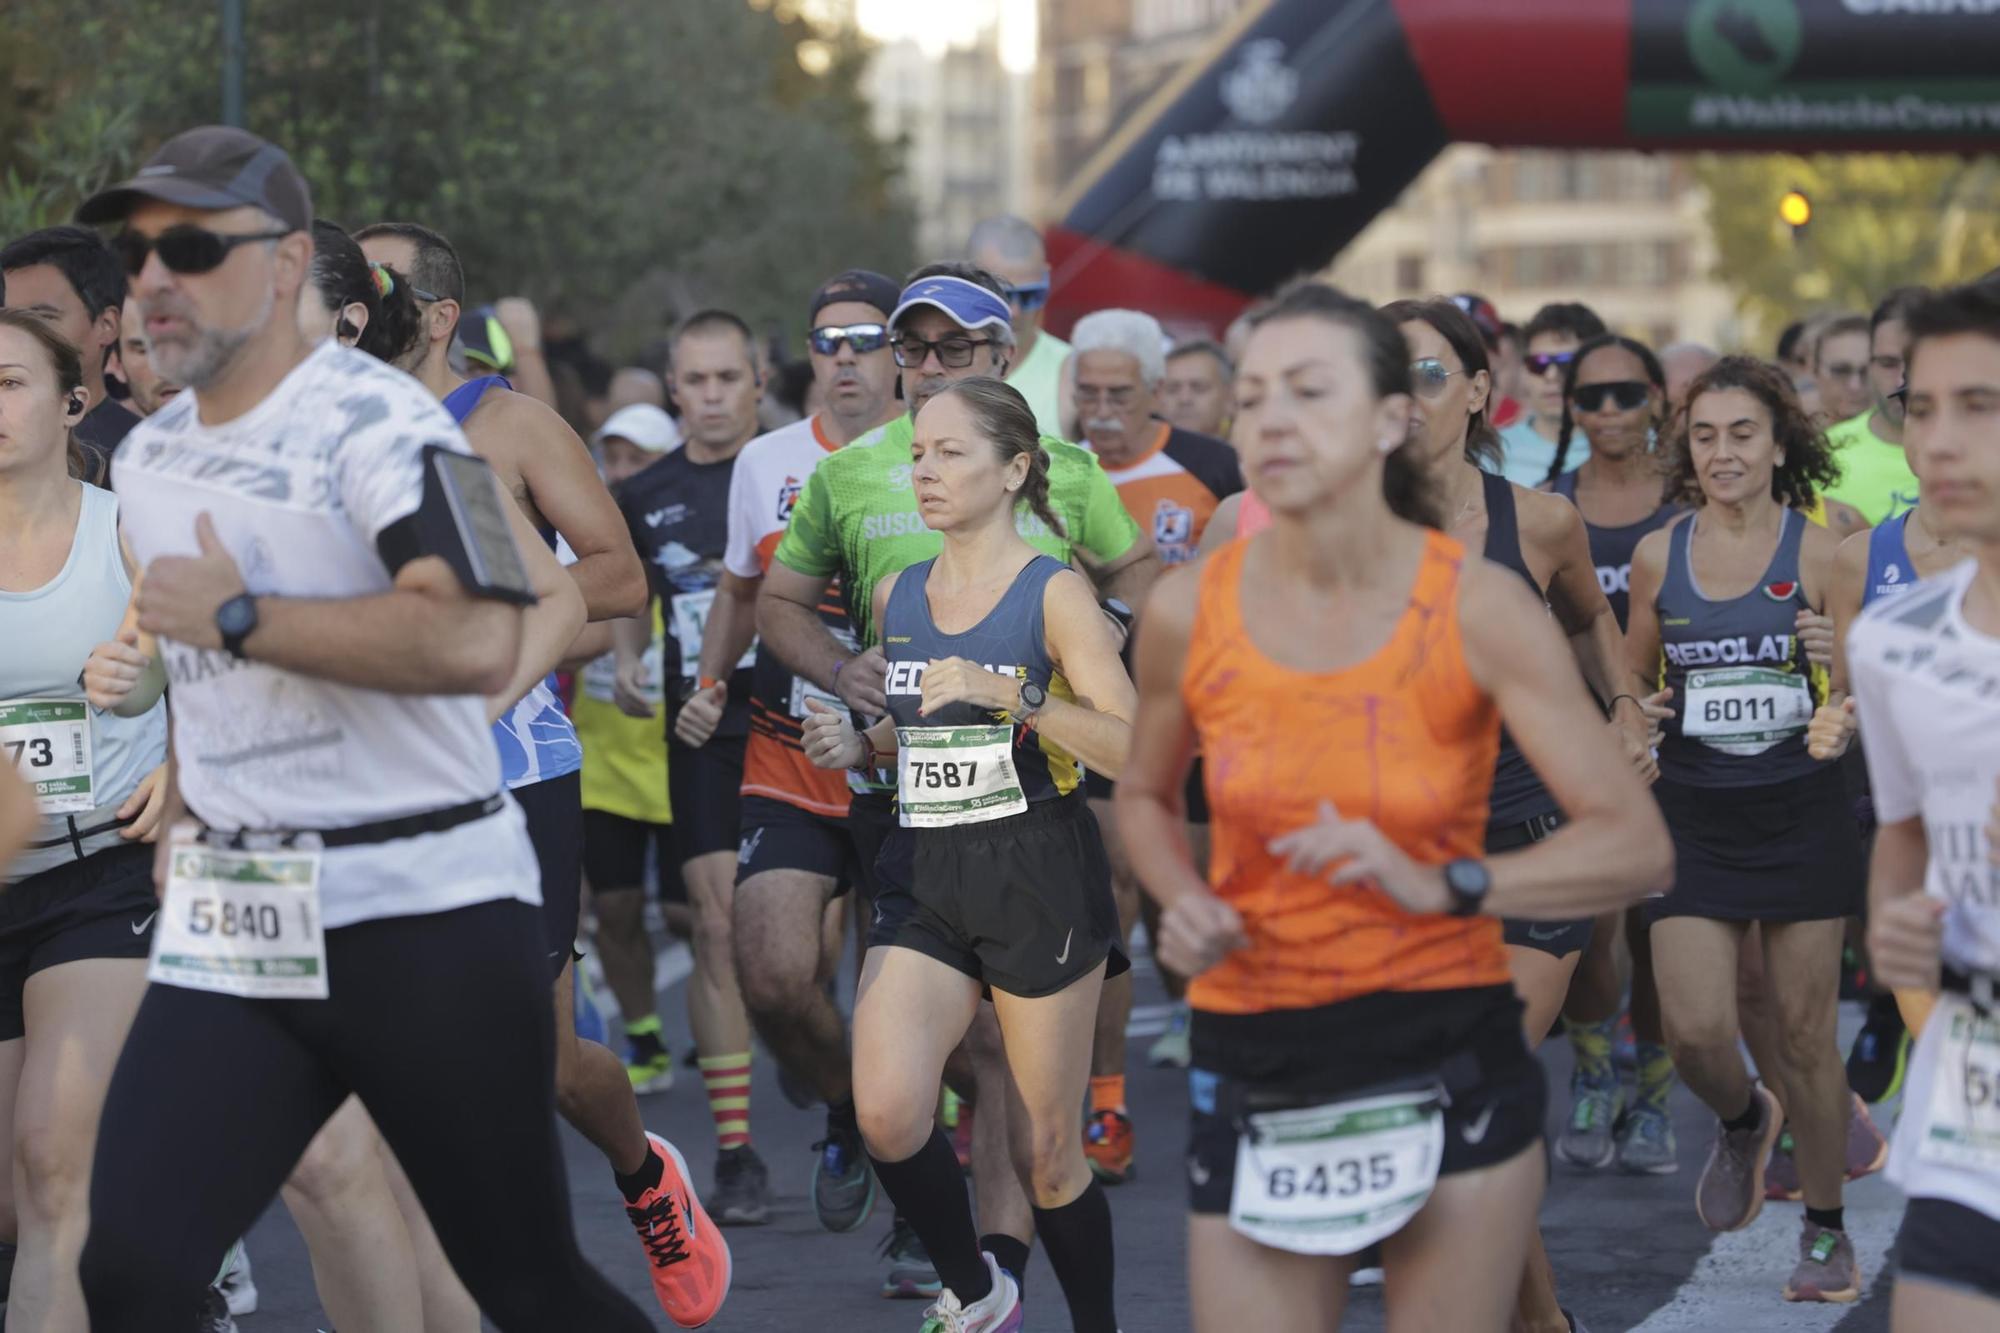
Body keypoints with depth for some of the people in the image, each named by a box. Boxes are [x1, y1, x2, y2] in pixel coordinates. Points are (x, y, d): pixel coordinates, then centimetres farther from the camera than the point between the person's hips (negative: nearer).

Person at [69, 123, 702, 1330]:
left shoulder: (373, 419, -12)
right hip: (229, 931, 6)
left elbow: (478, 642, -28)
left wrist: (237, 618, -22)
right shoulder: (151, 457, 14)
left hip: (428, 916, -6)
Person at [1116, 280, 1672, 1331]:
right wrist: (1183, 905, -4)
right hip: (1255, 1064, 1)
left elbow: (1636, 846, -12)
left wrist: (1443, 885, -26)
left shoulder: (1478, 611, -9)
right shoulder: (1190, 611, -3)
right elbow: (1144, 795, 17)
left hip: (1451, 1060, -1)